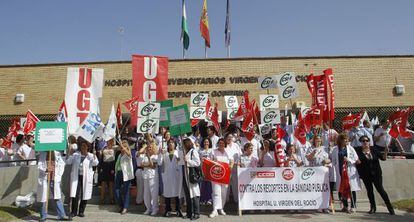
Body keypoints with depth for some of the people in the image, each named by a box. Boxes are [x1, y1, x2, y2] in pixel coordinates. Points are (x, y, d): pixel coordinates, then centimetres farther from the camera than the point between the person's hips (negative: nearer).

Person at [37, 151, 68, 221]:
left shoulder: (57, 153, 3)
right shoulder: (42, 154, 1)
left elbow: (62, 165, 5)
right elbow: (39, 166, -4)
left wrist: (59, 175, -2)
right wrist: (46, 170, -22)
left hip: (54, 180, 1)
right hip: (44, 179, -1)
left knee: (57, 198, 3)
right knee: (43, 198, 5)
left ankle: (61, 215, 9)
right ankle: (43, 216, 20)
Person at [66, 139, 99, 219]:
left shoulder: (90, 156, 2)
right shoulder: (75, 154, 7)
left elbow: (95, 163, -13)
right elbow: (68, 162, 5)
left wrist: (94, 155, -29)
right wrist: (70, 155, -11)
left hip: (86, 178, 0)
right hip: (76, 177, 0)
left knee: (84, 195, 6)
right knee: (75, 195, -5)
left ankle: (81, 211, 20)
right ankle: (74, 212, 7)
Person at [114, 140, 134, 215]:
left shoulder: (128, 155, -3)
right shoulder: (120, 155, 18)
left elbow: (128, 154, -28)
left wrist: (122, 145, -35)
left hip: (126, 174, -7)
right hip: (119, 173, 7)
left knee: (125, 191, -3)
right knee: (117, 191, 5)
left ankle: (125, 208, 5)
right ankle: (121, 206, 22)